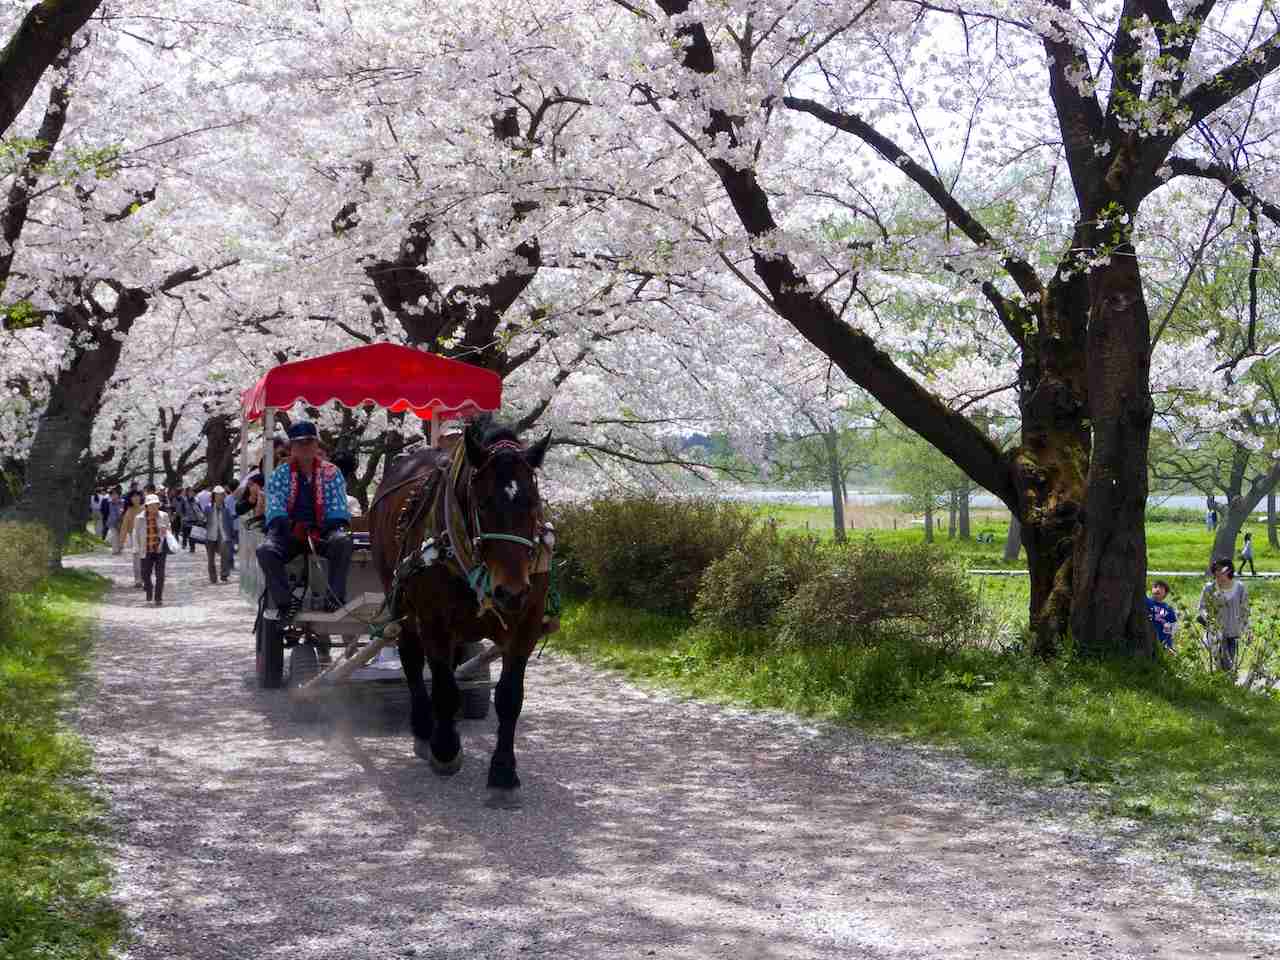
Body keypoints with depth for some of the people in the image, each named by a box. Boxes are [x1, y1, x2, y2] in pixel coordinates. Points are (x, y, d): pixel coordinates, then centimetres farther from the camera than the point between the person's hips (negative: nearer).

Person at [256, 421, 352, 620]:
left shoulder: (331, 473, 8)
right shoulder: (279, 475, 7)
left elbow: (338, 507, 2)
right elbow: (275, 508, -4)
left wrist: (338, 526, -19)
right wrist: (292, 528, -23)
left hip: (322, 531, 0)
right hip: (289, 532, 0)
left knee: (342, 541, -34)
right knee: (265, 550, -31)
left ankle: (335, 597, -29)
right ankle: (285, 603, -26)